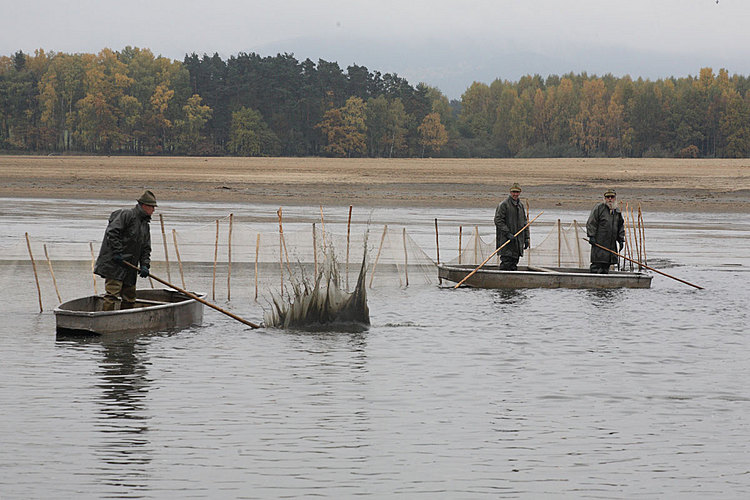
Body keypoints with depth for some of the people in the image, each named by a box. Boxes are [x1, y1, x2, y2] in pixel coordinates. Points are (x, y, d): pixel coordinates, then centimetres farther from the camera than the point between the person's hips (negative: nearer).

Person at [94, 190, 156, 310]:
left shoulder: (145, 224, 20)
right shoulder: (126, 215, -7)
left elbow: (146, 248, 18)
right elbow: (111, 232, -17)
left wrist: (145, 265, 2)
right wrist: (117, 253, -20)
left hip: (130, 267, 9)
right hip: (114, 265, -9)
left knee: (130, 298, 10)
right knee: (112, 294, -15)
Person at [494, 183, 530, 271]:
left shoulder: (520, 205, 16)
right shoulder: (504, 204, -6)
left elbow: (524, 222, 21)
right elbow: (498, 220, -13)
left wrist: (527, 238, 15)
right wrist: (507, 233, -20)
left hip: (518, 241, 7)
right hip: (506, 240, -7)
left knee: (514, 263, 9)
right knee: (506, 262, -10)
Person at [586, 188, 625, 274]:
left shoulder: (617, 211, 16)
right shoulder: (599, 208, -2)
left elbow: (621, 227, 24)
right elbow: (591, 223, -5)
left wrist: (621, 239, 16)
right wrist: (591, 236, -13)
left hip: (611, 244, 6)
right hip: (599, 242, -6)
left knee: (606, 265, 6)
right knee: (597, 264, -10)